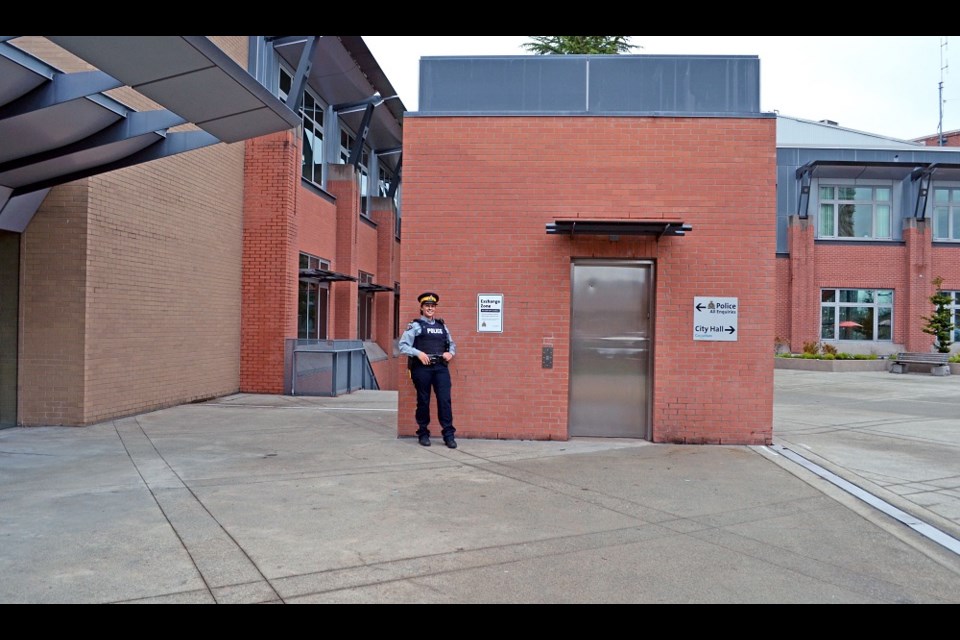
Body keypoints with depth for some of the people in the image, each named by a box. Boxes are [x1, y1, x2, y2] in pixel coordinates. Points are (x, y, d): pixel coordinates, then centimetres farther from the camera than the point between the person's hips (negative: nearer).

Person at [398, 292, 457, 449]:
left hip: (441, 368, 3)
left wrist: (451, 353, 5)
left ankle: (448, 435, 1)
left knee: (445, 400, -5)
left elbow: (452, 343, 26)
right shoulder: (415, 326, 3)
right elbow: (403, 346, -4)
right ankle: (423, 434, 17)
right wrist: (418, 353, -16)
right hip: (422, 368, -3)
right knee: (423, 401, 5)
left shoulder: (442, 326, 17)